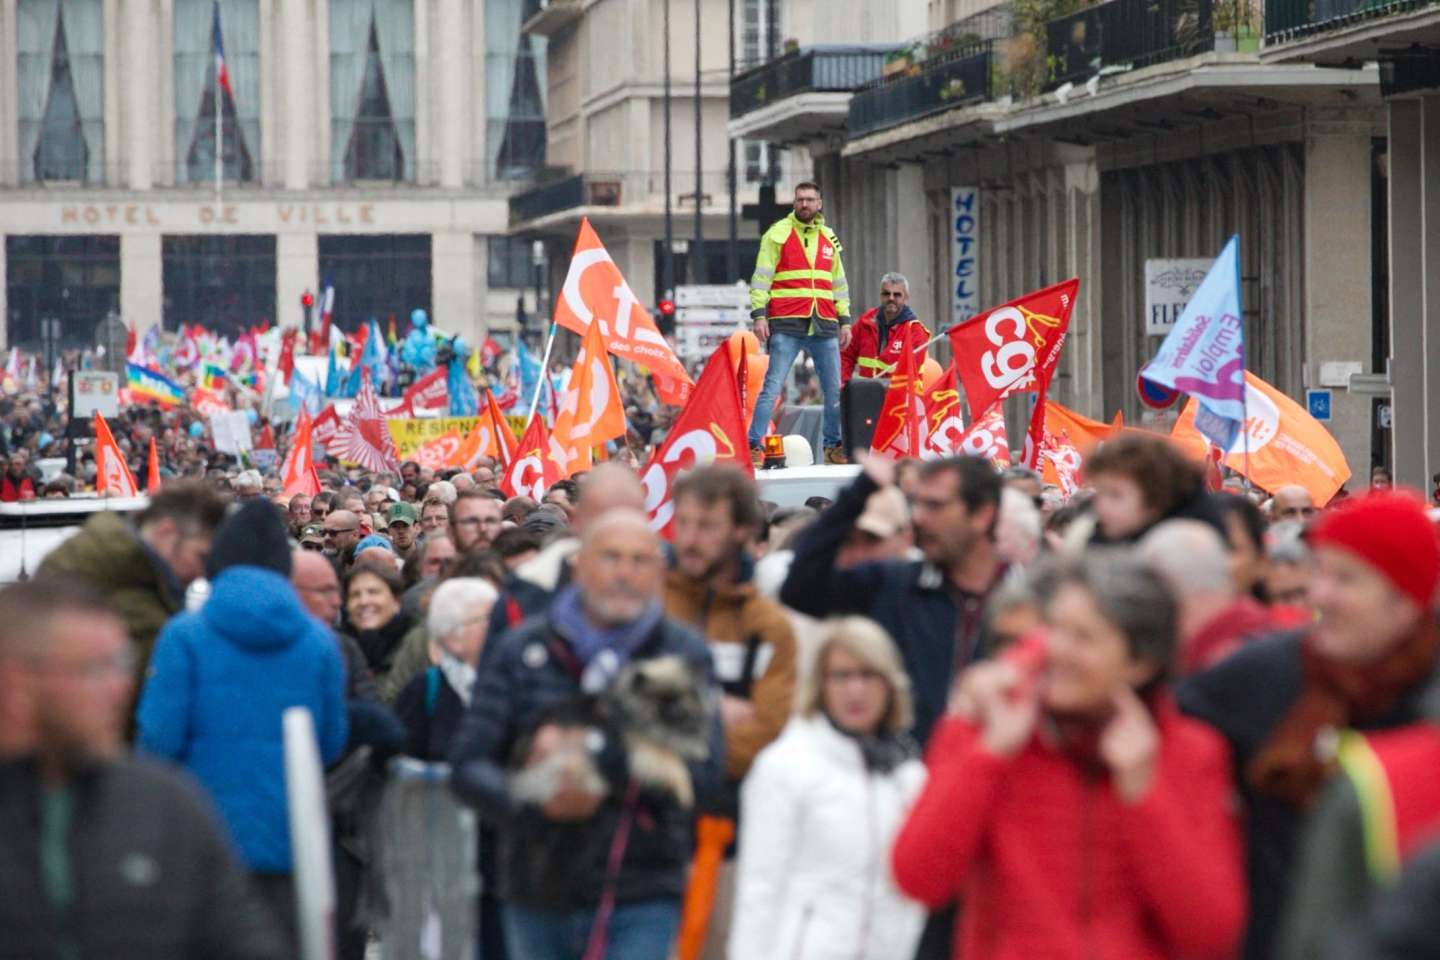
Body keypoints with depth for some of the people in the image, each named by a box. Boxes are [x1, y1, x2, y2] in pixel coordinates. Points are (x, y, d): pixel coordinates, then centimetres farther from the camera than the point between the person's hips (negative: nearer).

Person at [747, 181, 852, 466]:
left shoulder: (829, 238, 17)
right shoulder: (778, 234, 3)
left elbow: (839, 283, 23)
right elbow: (761, 277, -1)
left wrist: (844, 320, 17)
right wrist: (759, 314, -11)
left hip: (824, 326, 5)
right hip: (786, 326, -5)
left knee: (834, 389, 5)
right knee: (773, 386, -10)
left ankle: (832, 446, 16)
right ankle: (755, 445, -9)